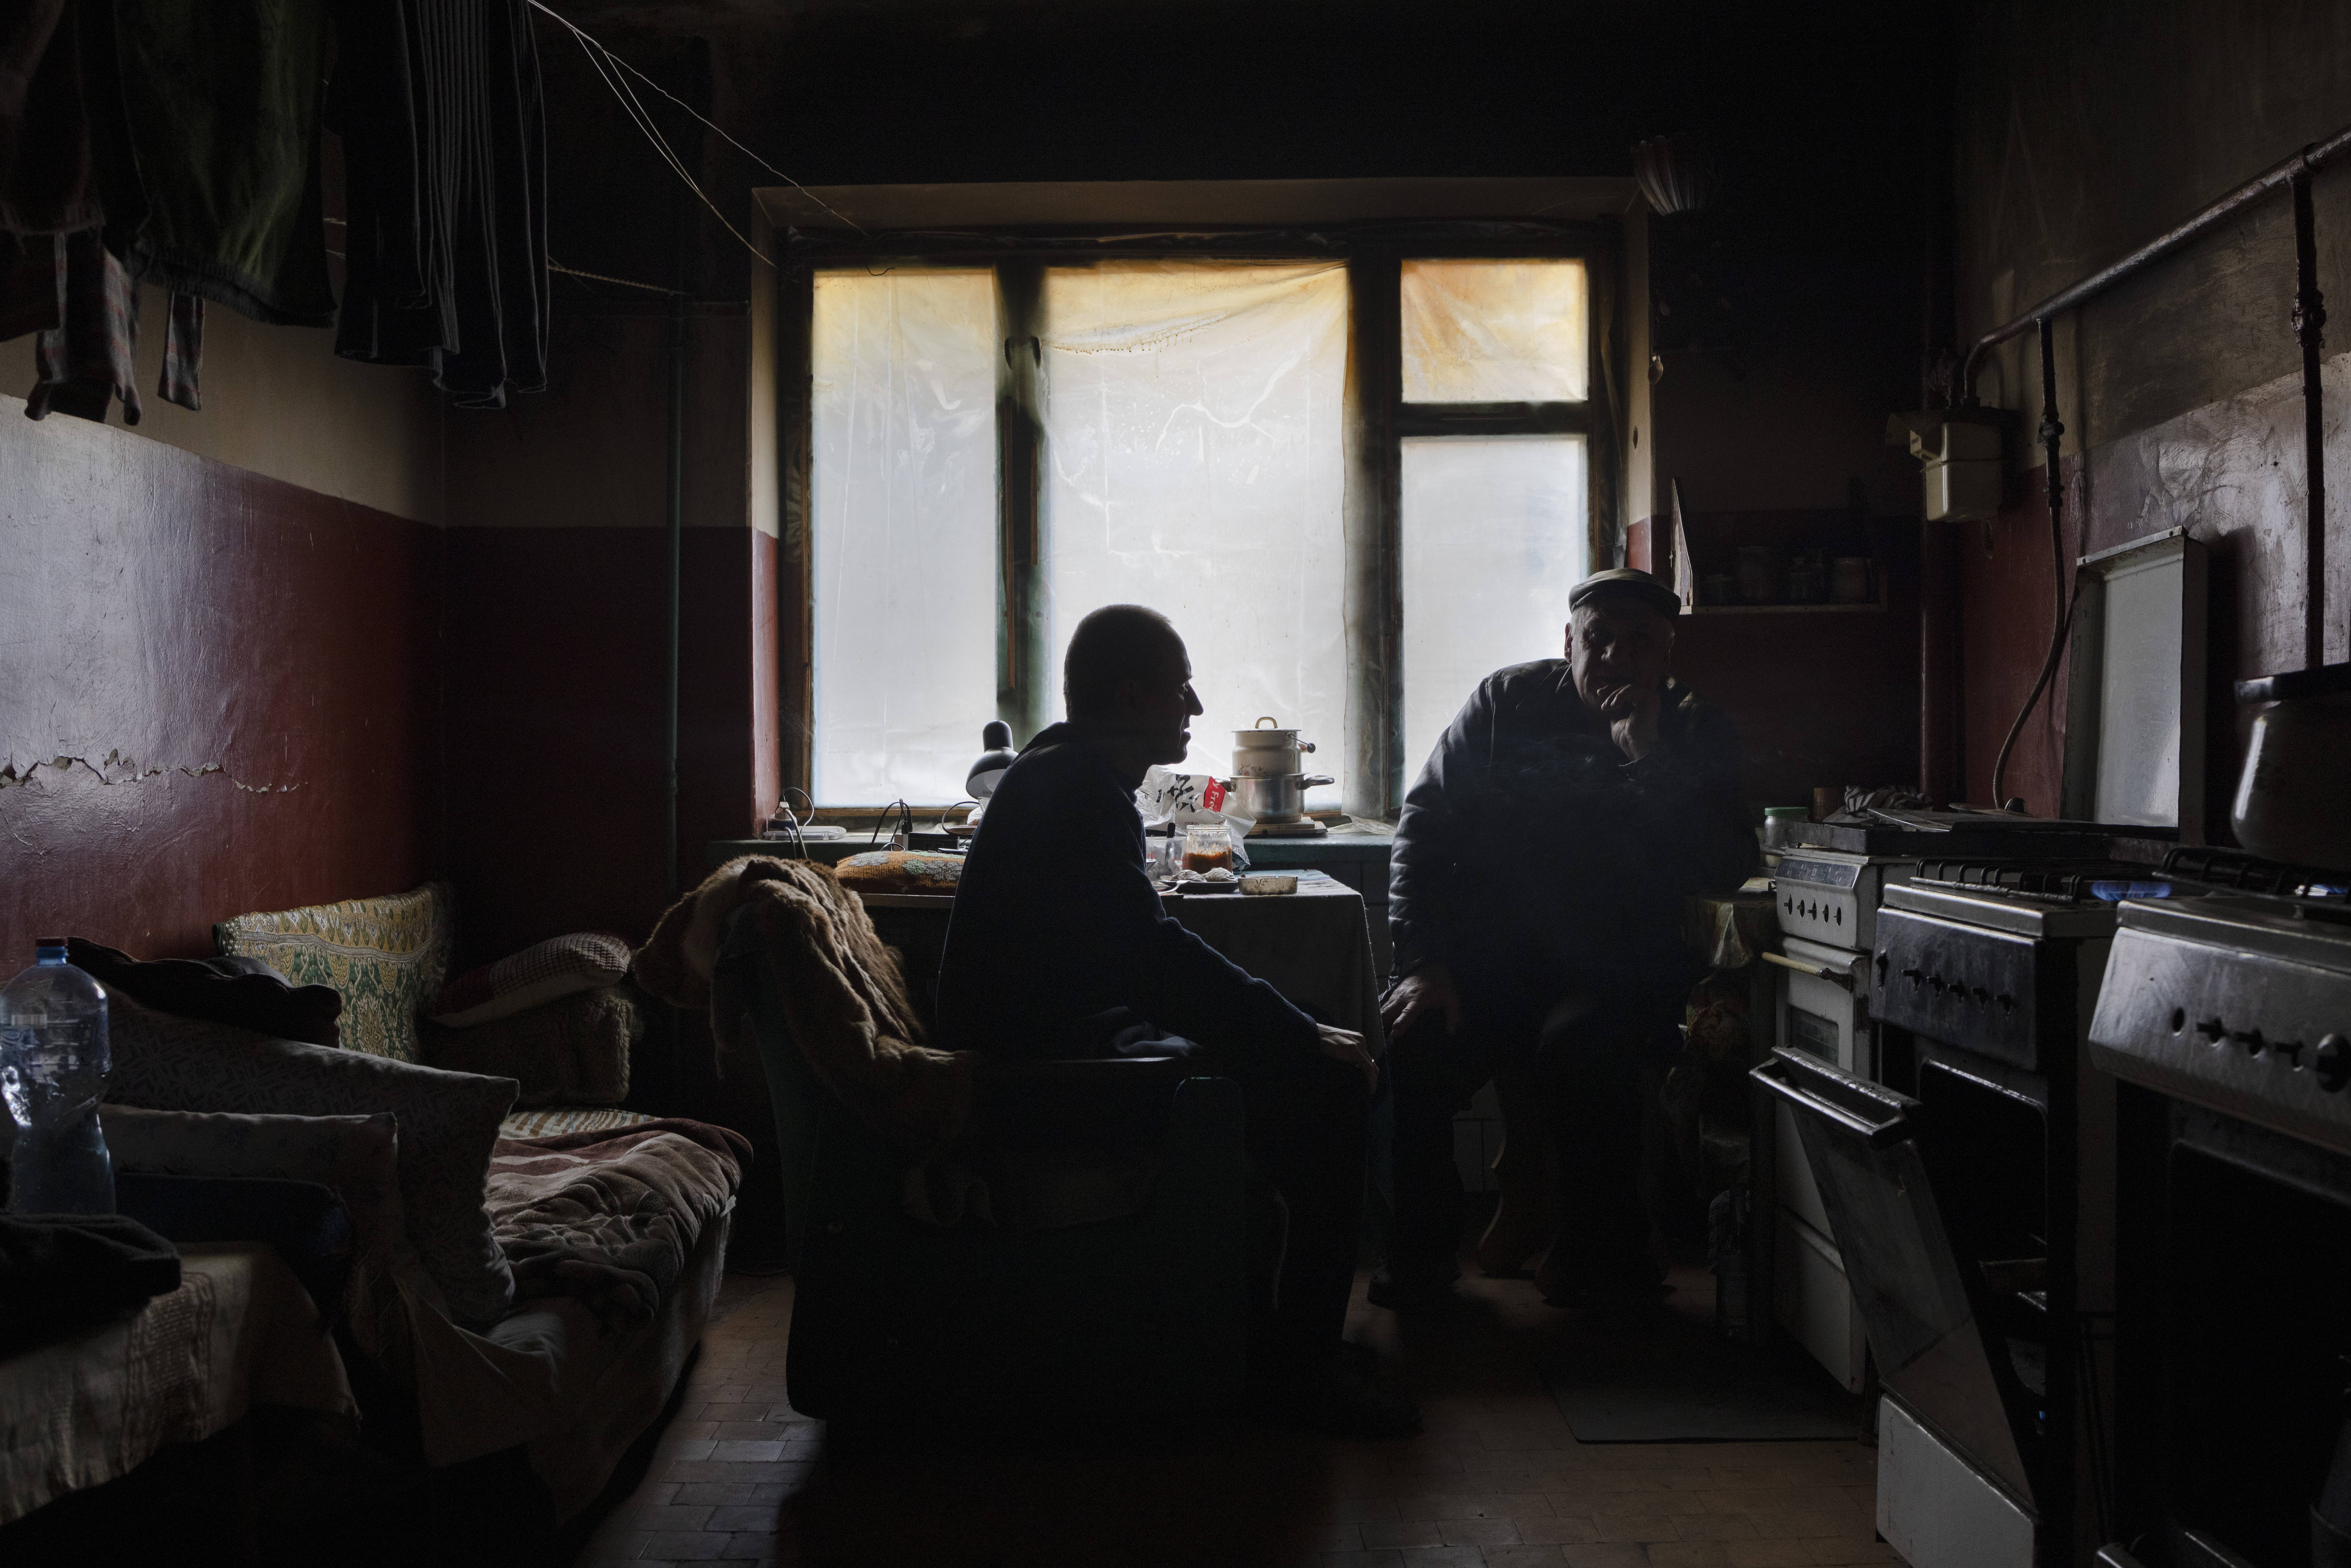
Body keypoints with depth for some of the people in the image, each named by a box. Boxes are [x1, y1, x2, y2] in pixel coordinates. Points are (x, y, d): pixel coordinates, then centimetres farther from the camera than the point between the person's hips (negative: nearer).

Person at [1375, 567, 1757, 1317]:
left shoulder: (1697, 735, 5)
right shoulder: (1507, 703, 5)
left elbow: (1727, 869, -10)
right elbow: (1424, 828, 3)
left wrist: (1647, 756, -17)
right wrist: (1422, 964, -9)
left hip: (1618, 971, -1)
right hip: (1487, 954, 1)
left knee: (1580, 1045, -34)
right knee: (1412, 1034, -28)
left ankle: (1601, 1264, -11)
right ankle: (1421, 1255, -5)